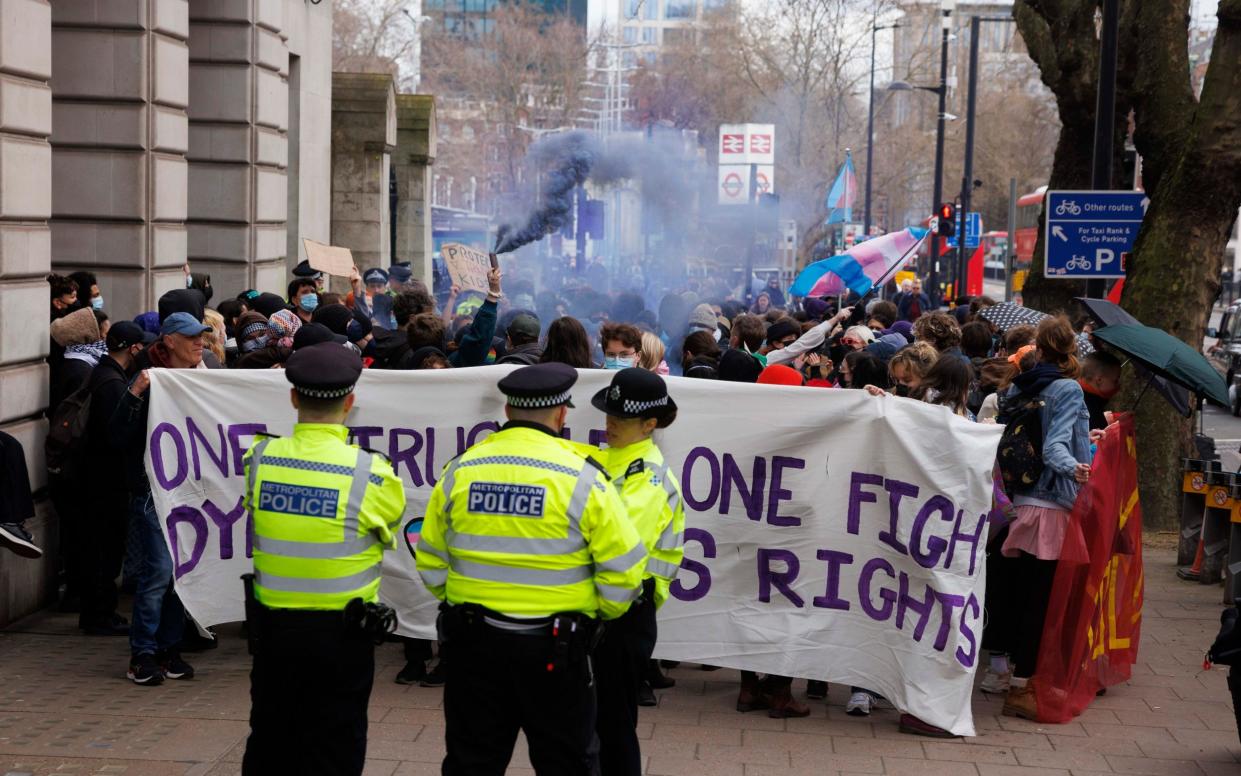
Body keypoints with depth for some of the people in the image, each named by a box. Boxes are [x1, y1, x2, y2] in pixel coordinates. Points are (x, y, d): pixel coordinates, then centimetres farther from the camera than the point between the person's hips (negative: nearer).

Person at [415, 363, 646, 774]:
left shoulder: (460, 470, -1)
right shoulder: (582, 478, -12)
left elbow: (431, 562, 5)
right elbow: (623, 570, -10)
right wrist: (602, 611, 9)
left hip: (474, 643, 3)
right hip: (554, 648, -3)